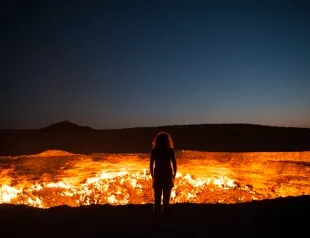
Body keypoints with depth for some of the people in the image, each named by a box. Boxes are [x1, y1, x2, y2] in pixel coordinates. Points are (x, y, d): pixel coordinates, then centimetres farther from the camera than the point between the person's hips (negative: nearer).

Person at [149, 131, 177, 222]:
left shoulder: (154, 150, -2)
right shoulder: (170, 150, -3)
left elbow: (151, 165, -3)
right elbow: (174, 165, -4)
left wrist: (152, 176, 8)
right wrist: (173, 176, 7)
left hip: (157, 176, 0)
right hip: (168, 177, 0)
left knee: (157, 199, 10)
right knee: (166, 199, 10)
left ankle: (156, 218, 9)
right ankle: (165, 218, 12)